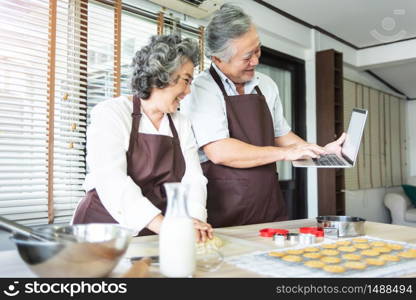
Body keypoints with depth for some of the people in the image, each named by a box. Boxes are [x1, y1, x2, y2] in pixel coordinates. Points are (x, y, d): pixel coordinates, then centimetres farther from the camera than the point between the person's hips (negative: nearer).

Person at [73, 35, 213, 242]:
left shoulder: (182, 124, 12)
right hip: (105, 231, -4)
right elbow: (111, 180, -19)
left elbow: (193, 178, 2)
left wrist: (194, 219, -18)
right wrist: (161, 224, -30)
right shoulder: (111, 113, -5)